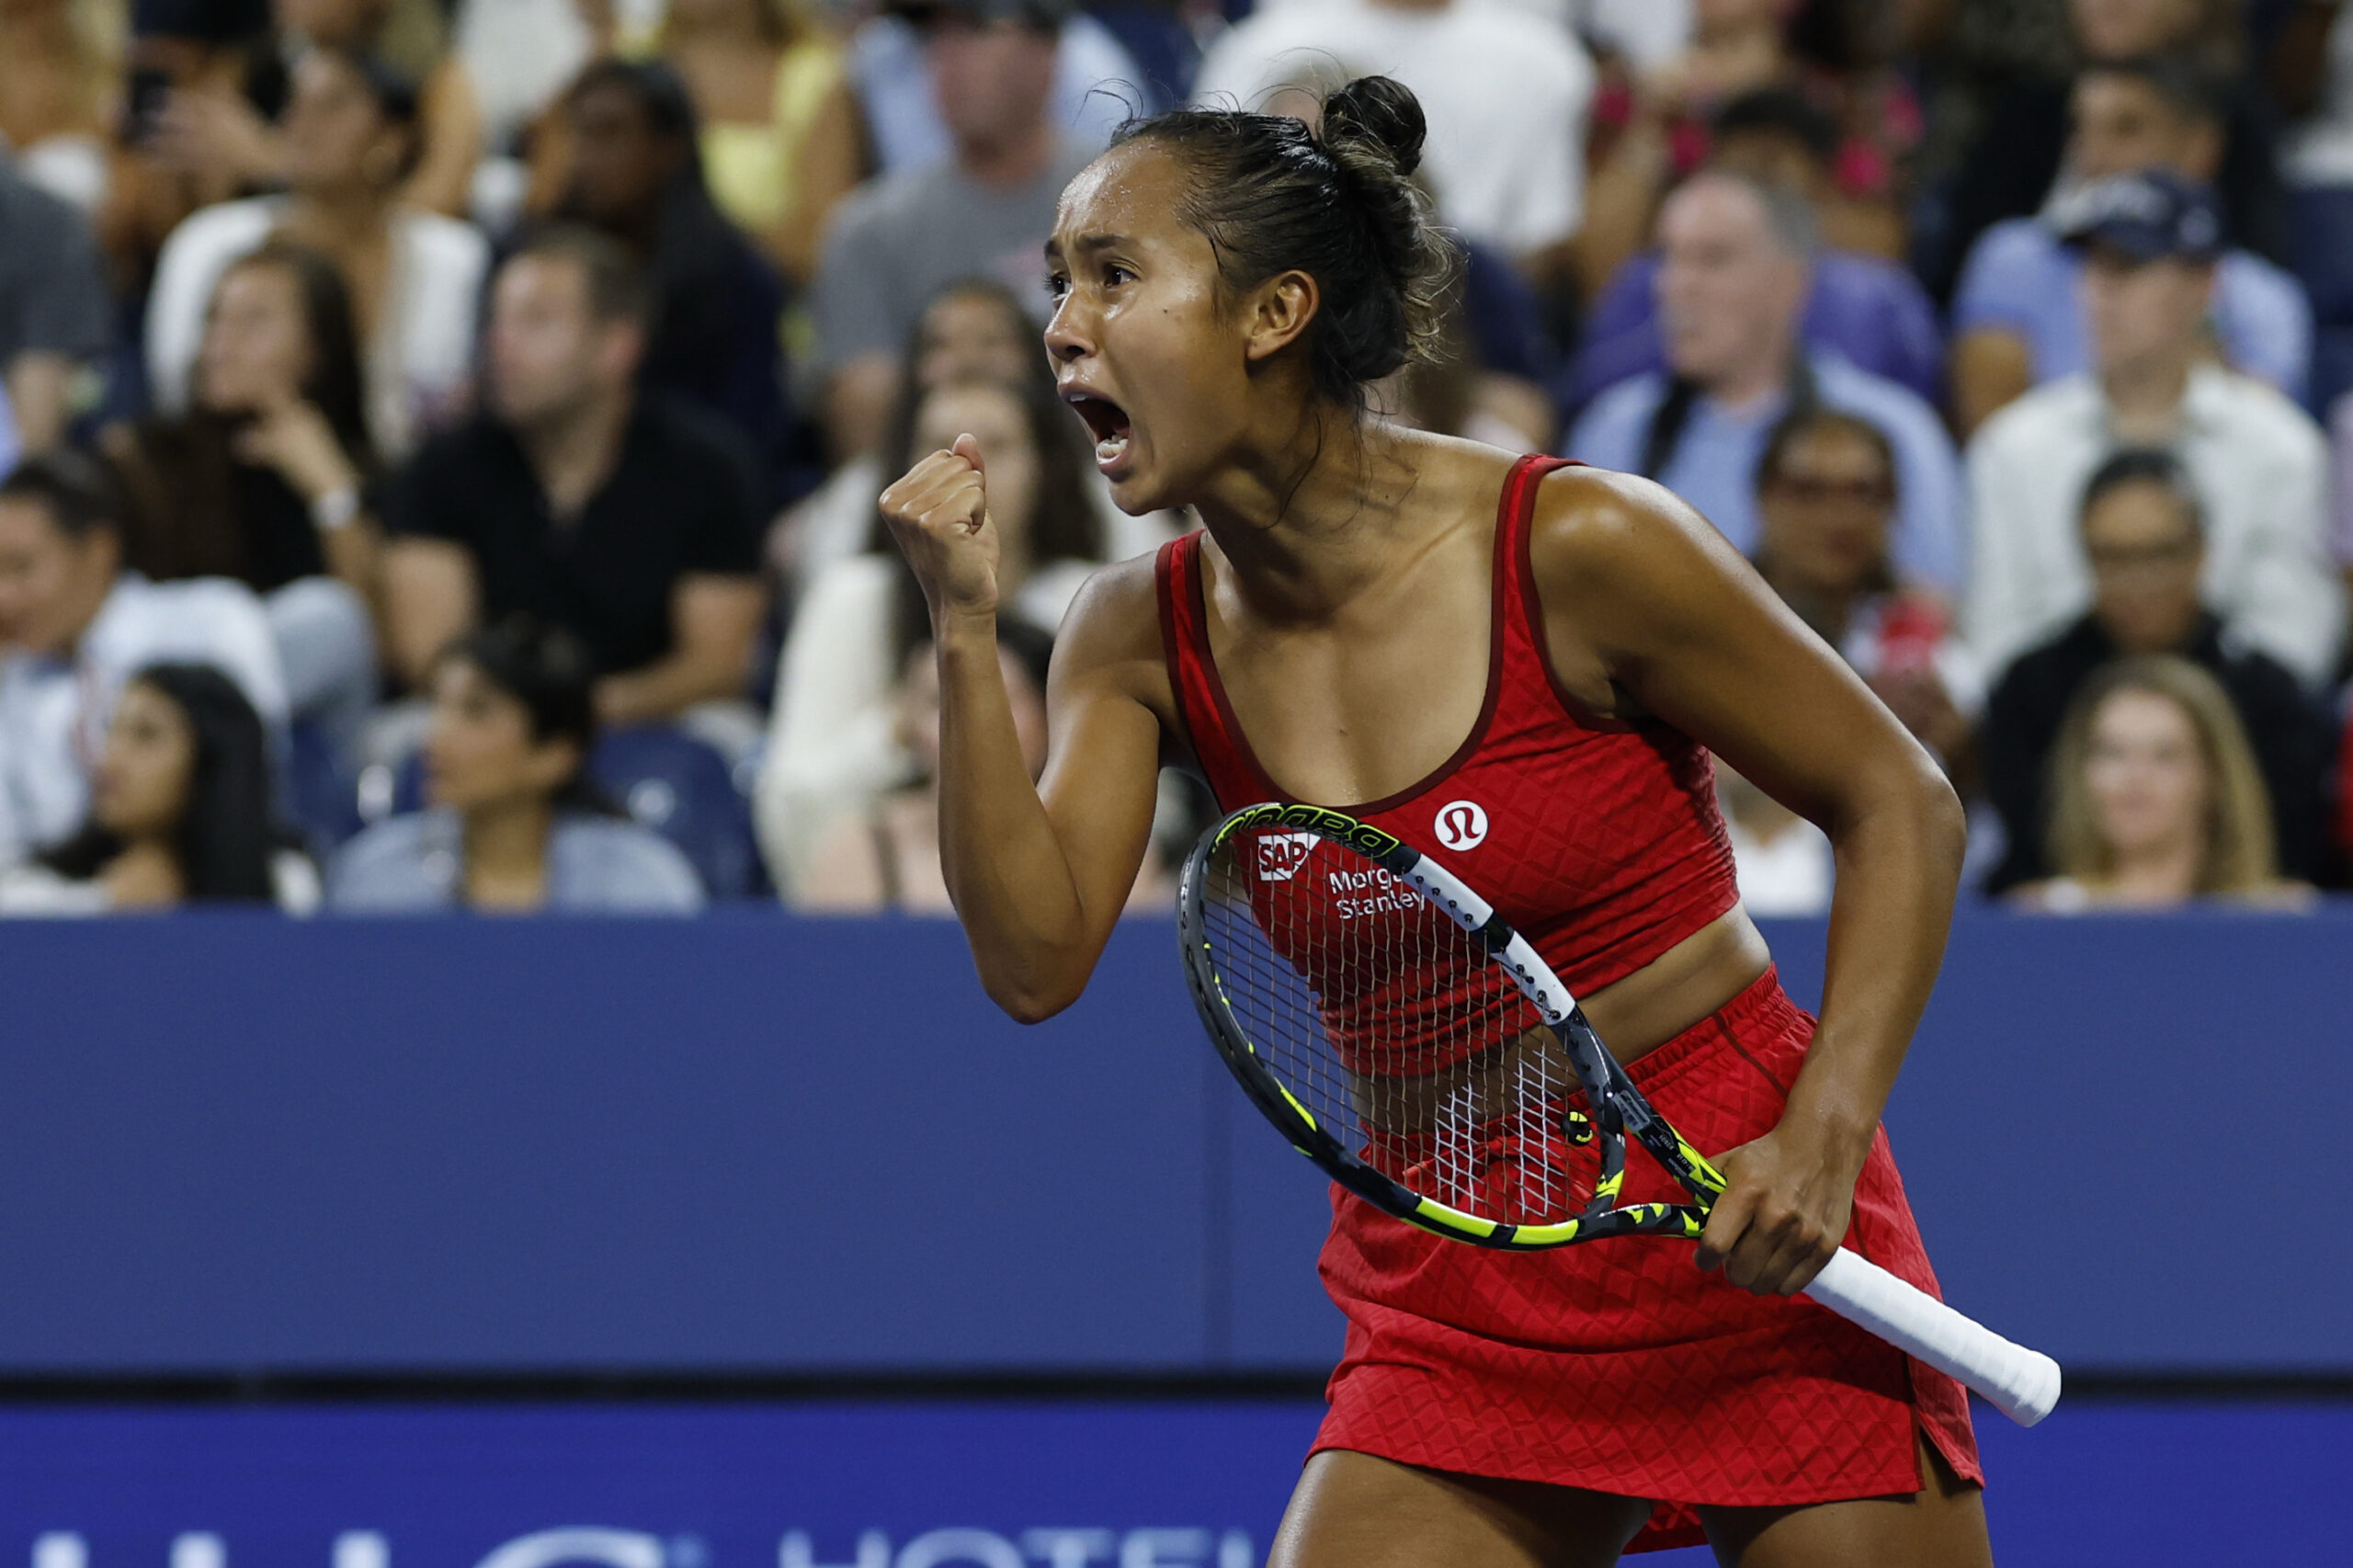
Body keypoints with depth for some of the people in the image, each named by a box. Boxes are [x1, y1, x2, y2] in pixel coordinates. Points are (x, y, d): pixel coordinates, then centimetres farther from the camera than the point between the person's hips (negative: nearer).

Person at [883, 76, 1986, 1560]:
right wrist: (966, 630, -16)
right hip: (1453, 1300, 4)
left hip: (1753, 1261, -4)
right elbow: (1037, 961, -9)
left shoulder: (1582, 549, -14)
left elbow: (1899, 802, -6)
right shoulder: (1143, 638, 1)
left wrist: (1824, 1135, -17)